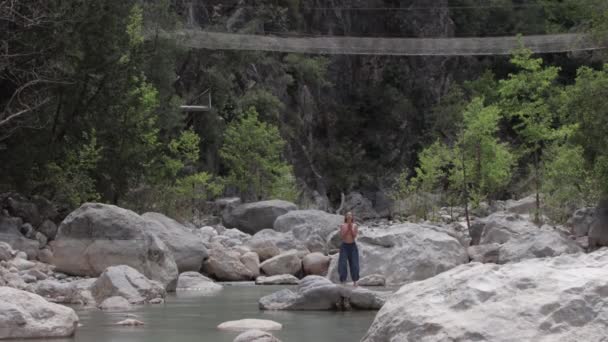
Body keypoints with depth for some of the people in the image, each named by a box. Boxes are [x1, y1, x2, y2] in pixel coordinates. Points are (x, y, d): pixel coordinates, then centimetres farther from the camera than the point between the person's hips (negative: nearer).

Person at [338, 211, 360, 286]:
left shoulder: (355, 226, 1)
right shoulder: (342, 225, 0)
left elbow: (355, 236, -7)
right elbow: (342, 236, -7)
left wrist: (351, 228, -16)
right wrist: (347, 229, -15)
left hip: (352, 246, 1)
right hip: (344, 246, -1)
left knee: (354, 263, 1)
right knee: (343, 263, -6)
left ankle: (355, 281, 8)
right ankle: (342, 281, -2)